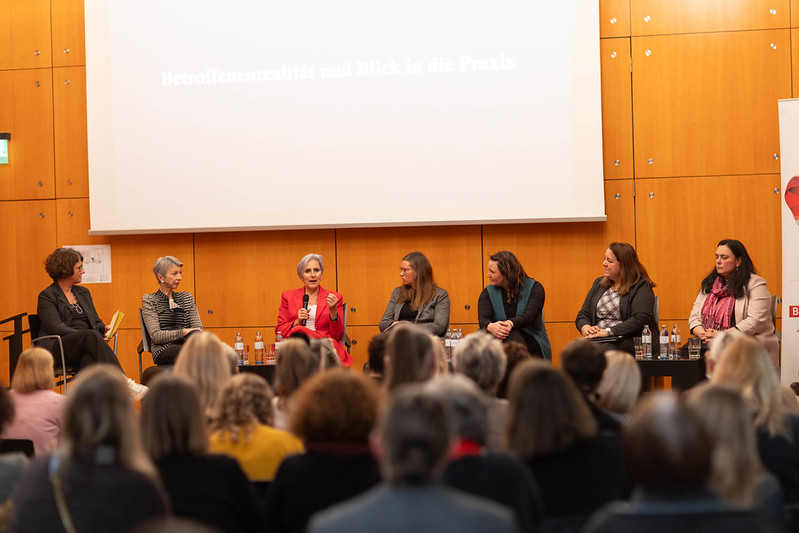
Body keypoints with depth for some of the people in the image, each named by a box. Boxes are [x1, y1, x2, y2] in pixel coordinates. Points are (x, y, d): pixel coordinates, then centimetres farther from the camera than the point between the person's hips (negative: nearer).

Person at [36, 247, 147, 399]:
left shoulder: (83, 293, 25)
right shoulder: (47, 296, 4)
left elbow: (96, 321, 26)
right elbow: (56, 328, -9)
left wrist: (104, 328, 0)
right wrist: (88, 338, -18)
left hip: (83, 348, 5)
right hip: (58, 349, -5)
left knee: (91, 359, -34)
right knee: (92, 336, -35)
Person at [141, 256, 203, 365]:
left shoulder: (187, 298, 23)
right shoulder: (149, 300, 9)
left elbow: (198, 328, 14)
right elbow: (156, 336, -3)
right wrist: (183, 332, -14)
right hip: (163, 351, -4)